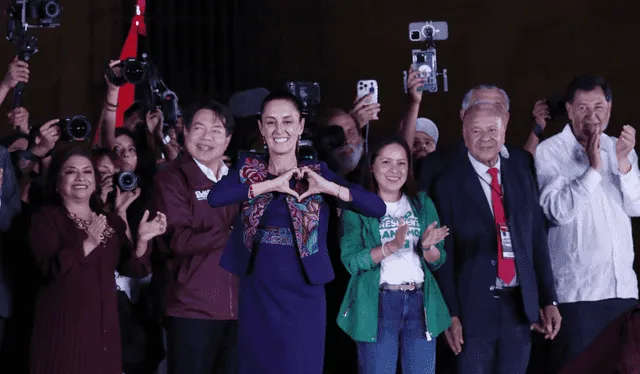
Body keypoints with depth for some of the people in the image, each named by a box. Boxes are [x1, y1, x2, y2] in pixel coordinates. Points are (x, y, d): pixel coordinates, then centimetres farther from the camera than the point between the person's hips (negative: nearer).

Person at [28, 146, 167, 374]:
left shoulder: (113, 222, 14)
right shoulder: (46, 218, -1)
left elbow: (134, 270, 5)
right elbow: (51, 268, -16)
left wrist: (142, 240, -13)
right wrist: (88, 243, -27)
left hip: (103, 324, 5)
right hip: (63, 323, -4)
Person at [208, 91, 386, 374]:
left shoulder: (317, 173, 2)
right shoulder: (248, 170, 4)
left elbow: (377, 207, -8)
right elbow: (214, 197, -19)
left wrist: (329, 188, -19)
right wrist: (270, 185, -20)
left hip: (303, 297, -1)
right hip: (257, 296, 1)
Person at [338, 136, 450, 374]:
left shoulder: (422, 202, 10)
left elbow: (438, 261, 9)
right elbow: (351, 261, -10)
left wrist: (428, 246, -13)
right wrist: (392, 246, -23)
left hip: (420, 302, 3)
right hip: (378, 304, -3)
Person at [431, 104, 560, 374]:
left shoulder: (521, 171, 5)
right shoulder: (450, 183, -5)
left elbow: (538, 238, 6)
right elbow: (445, 253, -5)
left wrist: (548, 300, 4)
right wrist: (450, 314, -8)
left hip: (520, 303, 3)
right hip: (475, 306, -3)